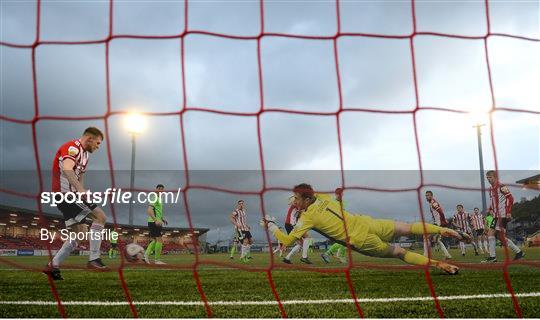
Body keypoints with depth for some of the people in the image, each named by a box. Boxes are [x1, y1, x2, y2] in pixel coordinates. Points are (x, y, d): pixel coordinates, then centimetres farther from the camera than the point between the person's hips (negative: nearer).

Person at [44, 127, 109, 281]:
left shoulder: (85, 153, 20)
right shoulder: (73, 147, -13)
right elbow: (67, 169, -33)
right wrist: (81, 189, -43)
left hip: (71, 194, 10)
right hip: (66, 193, -10)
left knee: (81, 233, 11)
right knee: (100, 216, -16)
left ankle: (53, 266, 18)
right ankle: (94, 259, -15)